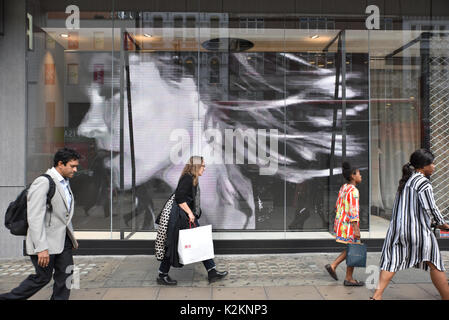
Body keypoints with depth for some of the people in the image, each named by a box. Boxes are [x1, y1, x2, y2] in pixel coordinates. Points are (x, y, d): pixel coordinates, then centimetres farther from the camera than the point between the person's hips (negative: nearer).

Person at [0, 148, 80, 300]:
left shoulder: (65, 183, 13)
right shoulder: (42, 182, -17)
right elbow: (35, 218, -23)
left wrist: (71, 236, 22)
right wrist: (41, 248, -26)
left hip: (63, 238, 8)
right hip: (46, 241, -8)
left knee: (65, 274, 6)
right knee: (43, 277, 1)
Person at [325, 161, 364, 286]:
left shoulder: (343, 188, 11)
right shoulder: (353, 190, -16)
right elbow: (353, 211, -21)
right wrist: (356, 229, -21)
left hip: (340, 222, 9)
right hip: (350, 224, -9)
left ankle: (333, 265, 14)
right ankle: (348, 279, 13)